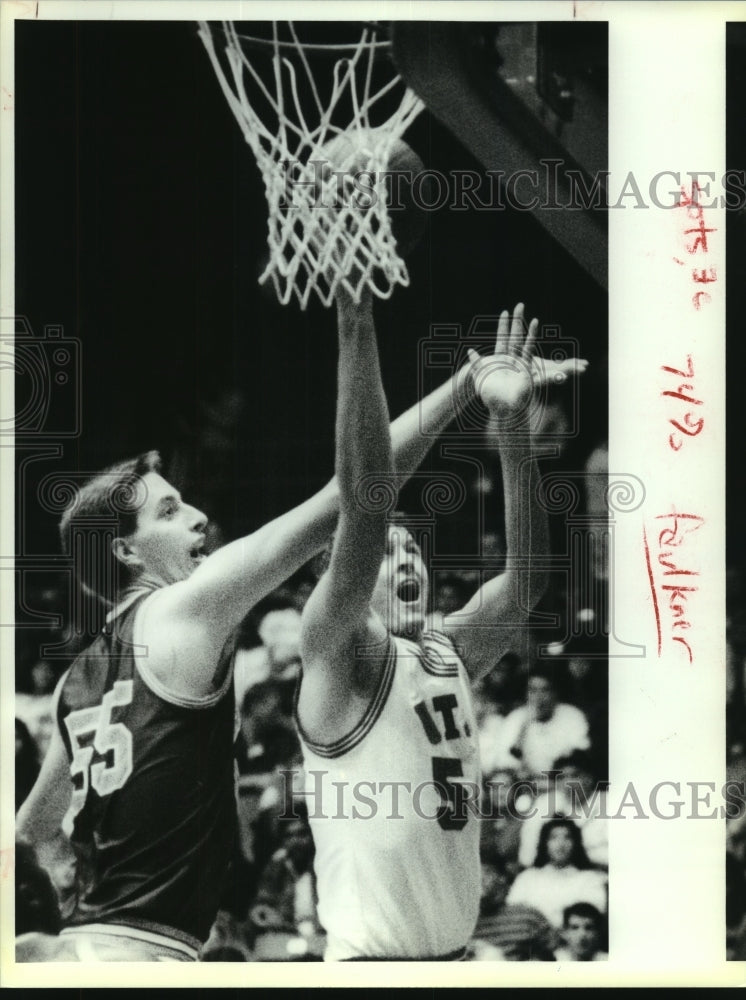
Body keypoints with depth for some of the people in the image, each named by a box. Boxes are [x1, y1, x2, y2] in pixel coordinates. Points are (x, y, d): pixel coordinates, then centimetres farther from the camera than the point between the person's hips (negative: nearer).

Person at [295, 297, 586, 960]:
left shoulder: (450, 652, 12)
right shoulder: (336, 651, -7)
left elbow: (527, 571, -1)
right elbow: (366, 510, -22)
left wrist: (513, 423, -10)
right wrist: (356, 326, -28)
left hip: (455, 954, 7)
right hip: (372, 960, -7)